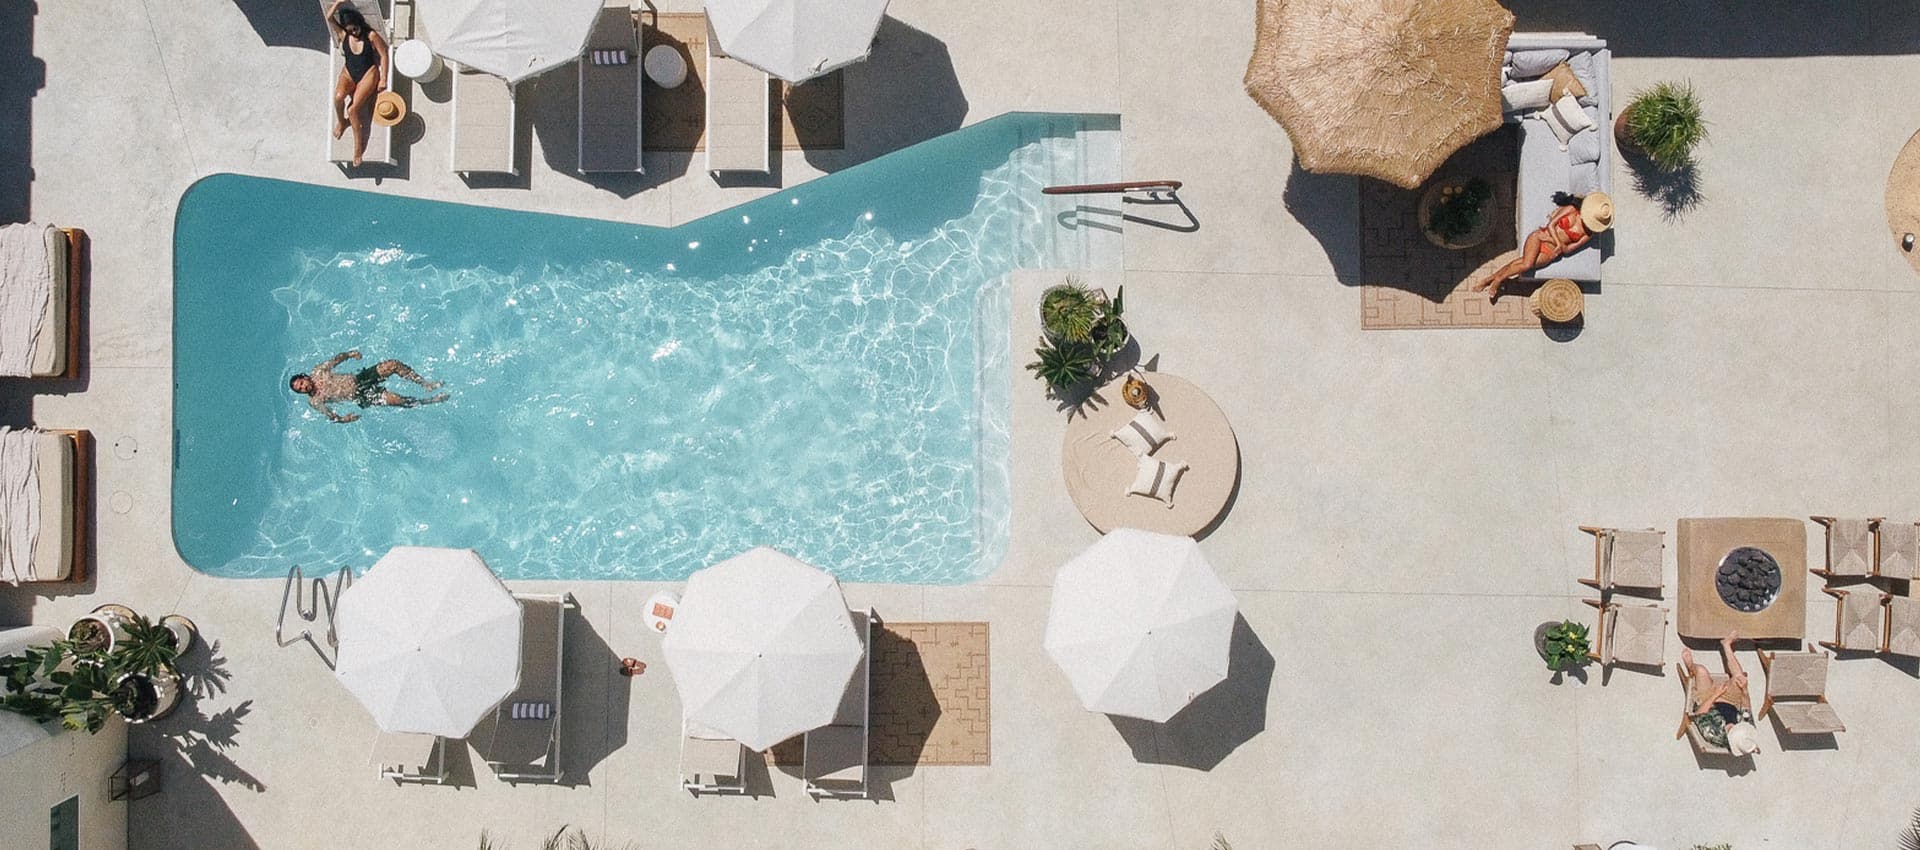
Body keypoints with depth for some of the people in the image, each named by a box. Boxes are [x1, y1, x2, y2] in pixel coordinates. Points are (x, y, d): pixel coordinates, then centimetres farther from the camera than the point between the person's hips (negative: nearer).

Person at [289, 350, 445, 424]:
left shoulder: (318, 372, 6)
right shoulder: (314, 401, -7)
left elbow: (336, 358, 15)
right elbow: (329, 416, -14)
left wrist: (349, 354, -1)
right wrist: (341, 419, -32)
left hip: (359, 378, 5)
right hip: (360, 396, -5)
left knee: (394, 364, -14)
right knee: (394, 399, -27)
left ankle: (425, 383, -2)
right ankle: (428, 401, -10)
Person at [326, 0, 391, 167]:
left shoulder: (371, 36, -8)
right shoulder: (343, 34, 1)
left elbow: (384, 56, -5)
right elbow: (329, 17, -9)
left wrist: (383, 79, -8)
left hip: (368, 74, -3)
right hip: (349, 73, 3)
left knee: (353, 108, -24)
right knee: (338, 97, -30)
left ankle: (358, 145, -13)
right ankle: (341, 122, 2)